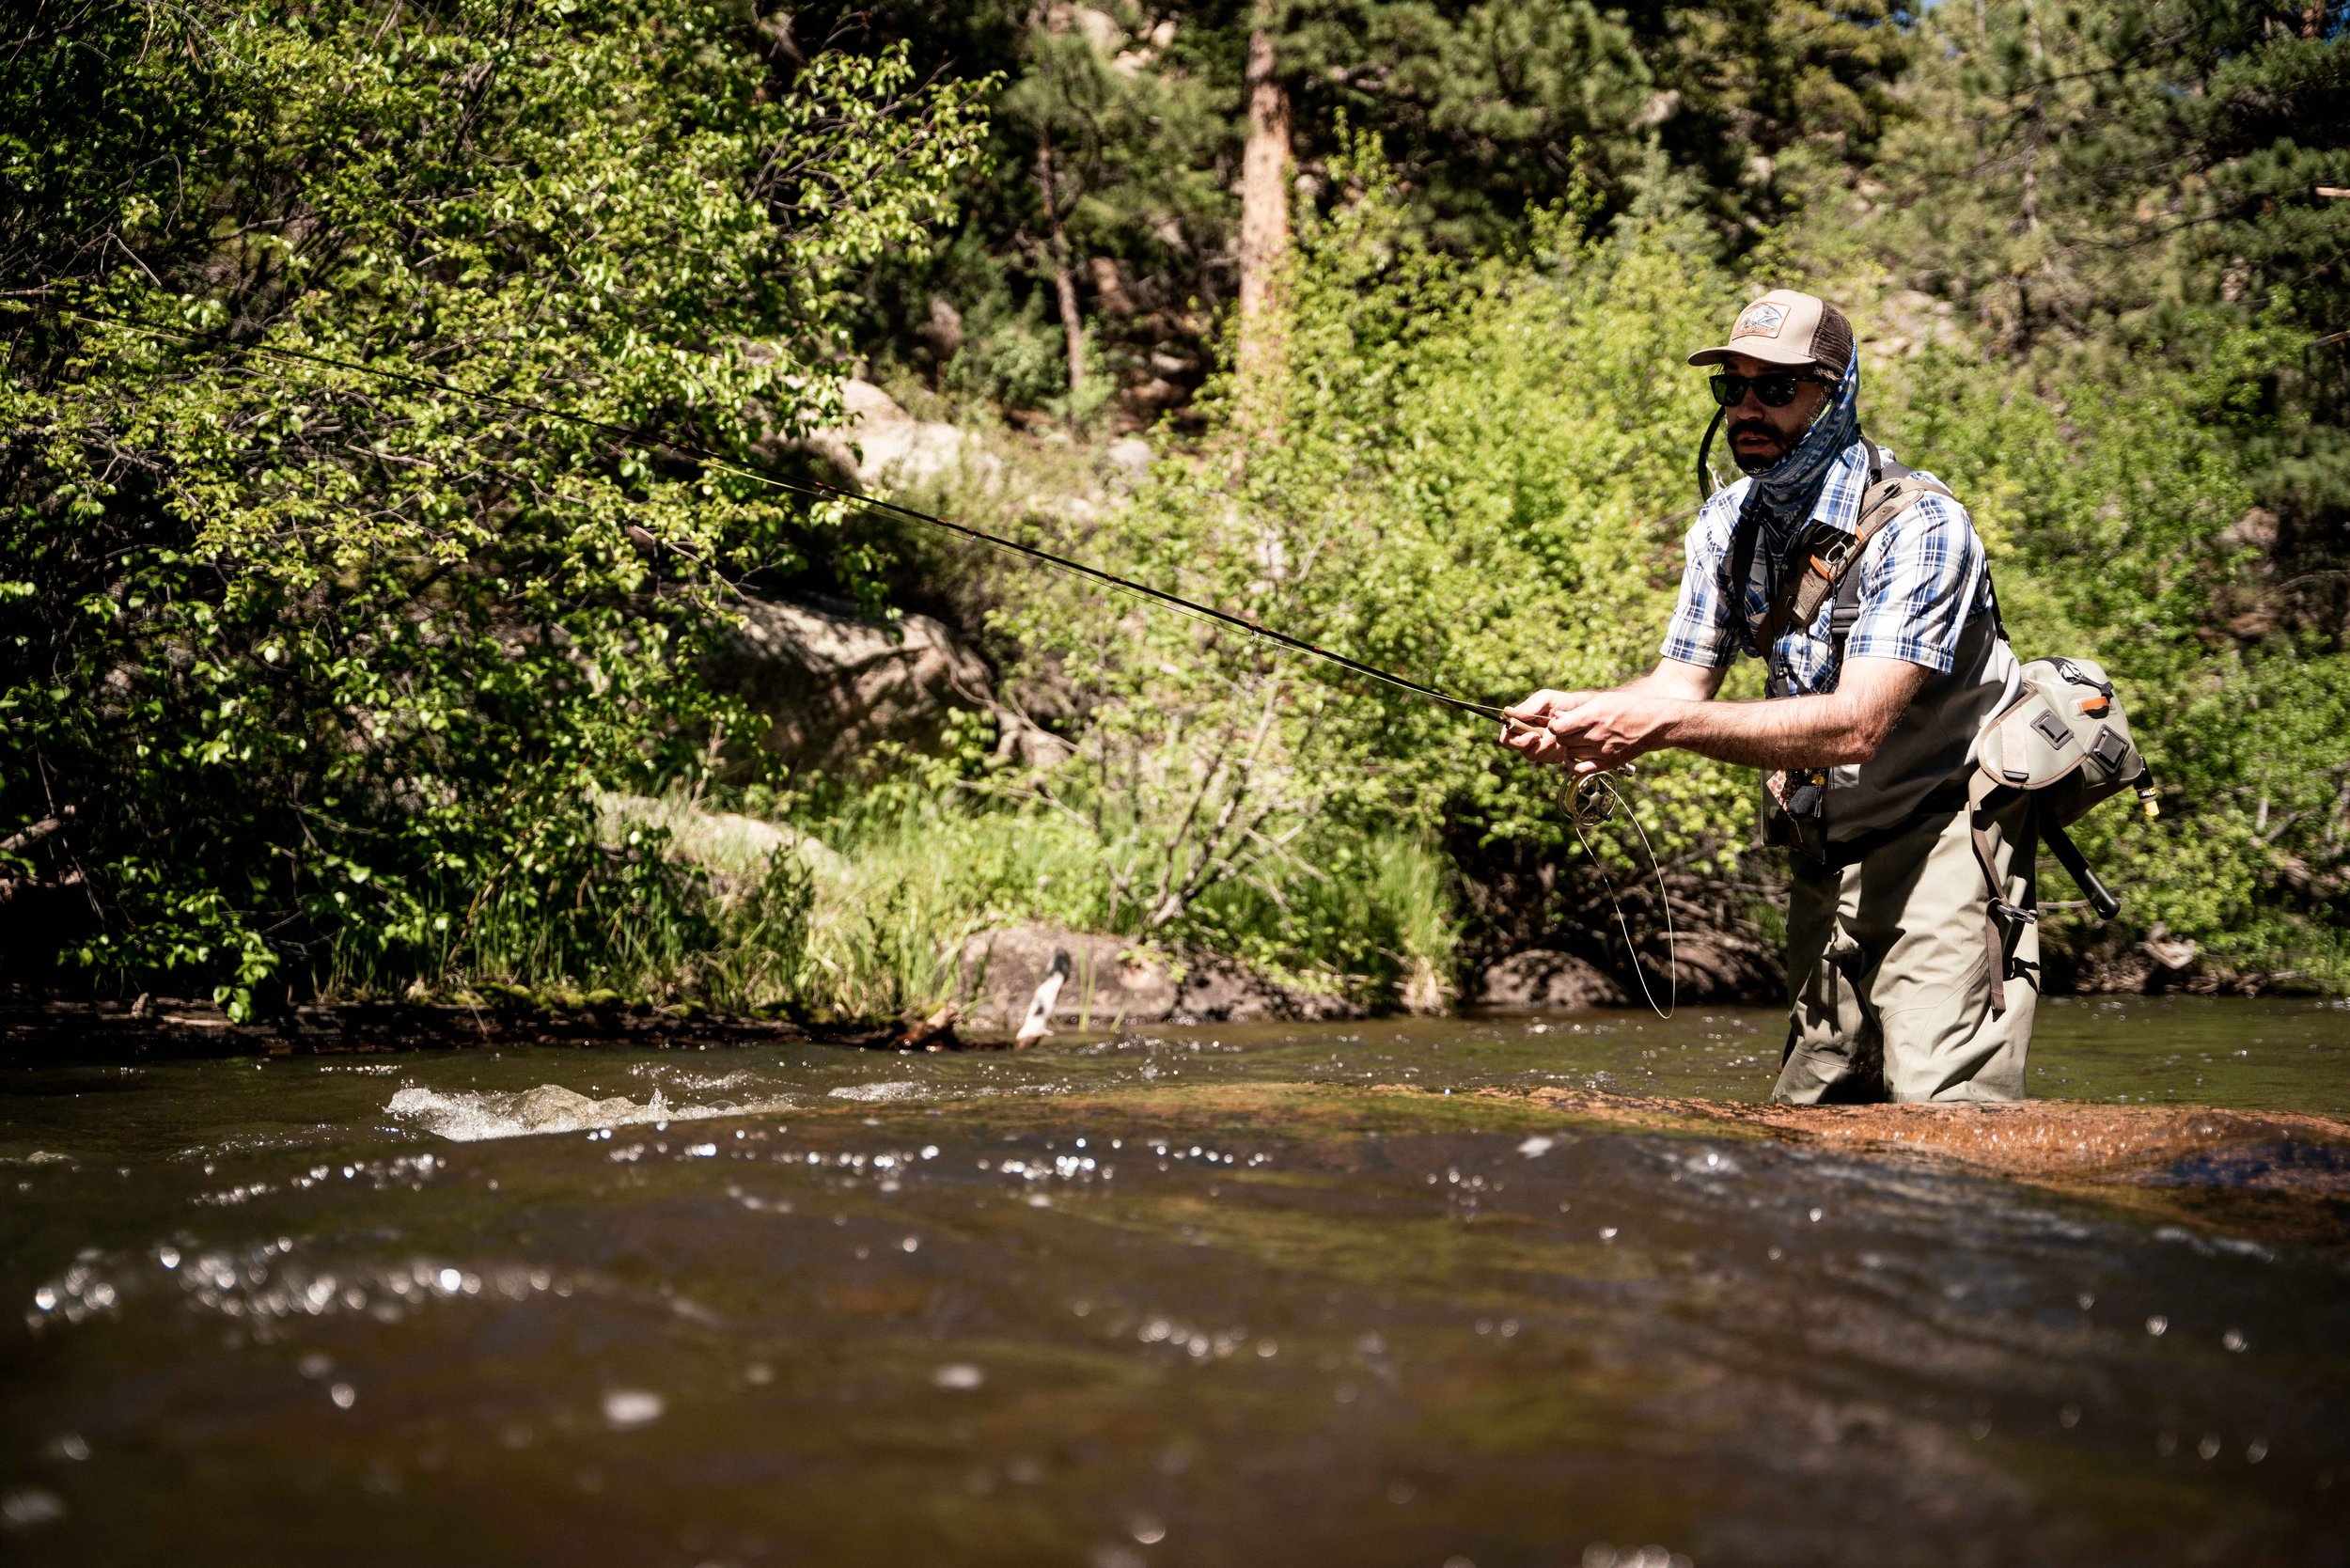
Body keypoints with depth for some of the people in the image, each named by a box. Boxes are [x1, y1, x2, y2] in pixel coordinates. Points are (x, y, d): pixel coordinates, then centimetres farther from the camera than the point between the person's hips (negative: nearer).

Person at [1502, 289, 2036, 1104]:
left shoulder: (1919, 526, -21)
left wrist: (1663, 725, -39)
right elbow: (1680, 682, 4)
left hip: (1942, 842, -7)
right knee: (1809, 1116, 13)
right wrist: (1579, 714, -19)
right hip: (1825, 854, 7)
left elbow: (1857, 724, -31)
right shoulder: (1726, 525, 4)